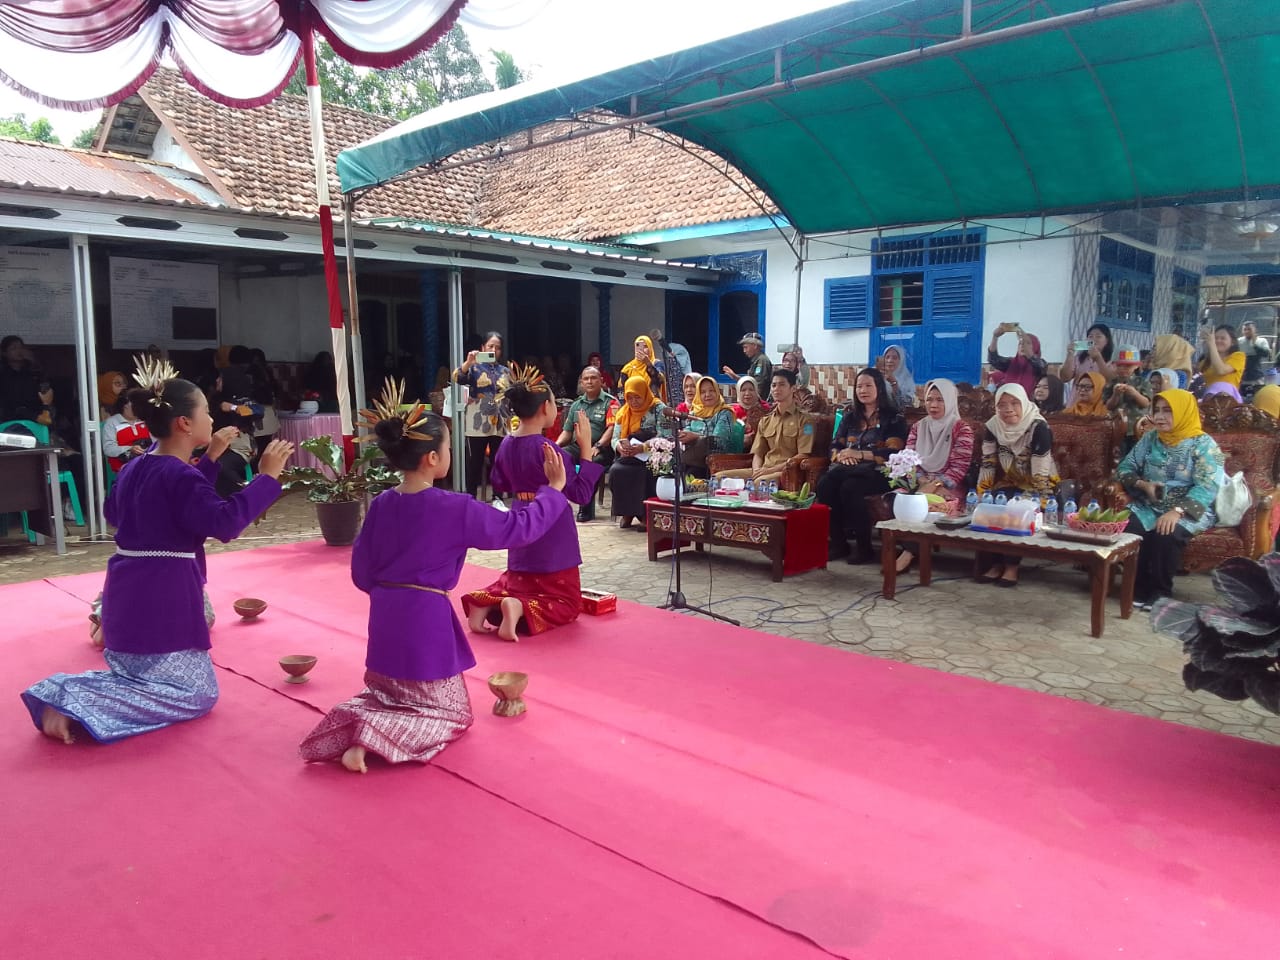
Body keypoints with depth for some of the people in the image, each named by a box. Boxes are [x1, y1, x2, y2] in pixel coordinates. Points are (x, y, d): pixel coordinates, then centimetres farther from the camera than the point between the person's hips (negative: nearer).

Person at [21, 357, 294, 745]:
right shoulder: (182, 477, -16)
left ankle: (65, 694, 3)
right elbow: (225, 523, -26)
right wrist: (267, 476, -21)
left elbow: (115, 513, 28)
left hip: (127, 595, 9)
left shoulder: (132, 469, 10)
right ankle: (73, 704, -10)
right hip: (163, 599, -9)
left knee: (138, 676, 27)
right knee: (196, 693, 1)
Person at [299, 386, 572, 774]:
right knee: (451, 713, 13)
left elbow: (361, 573, 7)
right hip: (427, 620, -6)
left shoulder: (381, 504, 0)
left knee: (387, 695, 30)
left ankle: (355, 726, -2)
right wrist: (552, 490, 4)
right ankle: (373, 735, -11)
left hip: (384, 618, 6)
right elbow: (518, 528, -8)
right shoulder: (454, 508, -16)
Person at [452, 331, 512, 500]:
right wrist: (468, 362, -35)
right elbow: (458, 378, -18)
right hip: (477, 424, -3)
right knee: (475, 463, 0)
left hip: (499, 424, 4)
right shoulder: (475, 367, 1)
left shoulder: (506, 371, 12)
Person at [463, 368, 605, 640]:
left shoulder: (507, 444, -1)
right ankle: (519, 608, -20)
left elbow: (500, 484, 16)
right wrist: (586, 450, -14)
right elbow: (581, 494, -16)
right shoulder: (548, 449, -22)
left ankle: (486, 603, -2)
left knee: (518, 583, 28)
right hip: (551, 531, -6)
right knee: (568, 601, 7)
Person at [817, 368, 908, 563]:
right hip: (849, 470, 5)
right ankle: (837, 542, -22)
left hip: (878, 472, -5)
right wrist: (842, 456, -8)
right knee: (824, 483, -29)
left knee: (850, 487, -36)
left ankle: (863, 545, -22)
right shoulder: (850, 415, 22)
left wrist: (858, 454, -14)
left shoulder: (893, 417, 6)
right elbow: (835, 446, 17)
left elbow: (892, 453, -7)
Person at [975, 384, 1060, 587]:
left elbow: (1041, 473, -23)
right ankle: (995, 563, -7)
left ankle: (1012, 567, -14)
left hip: (1035, 489, -5)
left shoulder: (1038, 428, -21)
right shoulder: (993, 427, -6)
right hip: (1009, 484, 5)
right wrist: (981, 497, -11)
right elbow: (987, 466, -3)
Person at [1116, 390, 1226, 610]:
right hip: (1149, 506, 4)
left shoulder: (1203, 444, -6)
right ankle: (1140, 587, -12)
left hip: (1189, 511, -4)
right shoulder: (1149, 438, 9)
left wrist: (1177, 511, -30)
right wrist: (1144, 484, -12)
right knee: (1129, 528, -28)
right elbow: (1125, 468, 9)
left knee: (1166, 535, -34)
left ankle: (1161, 591, -13)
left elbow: (1207, 486, -16)